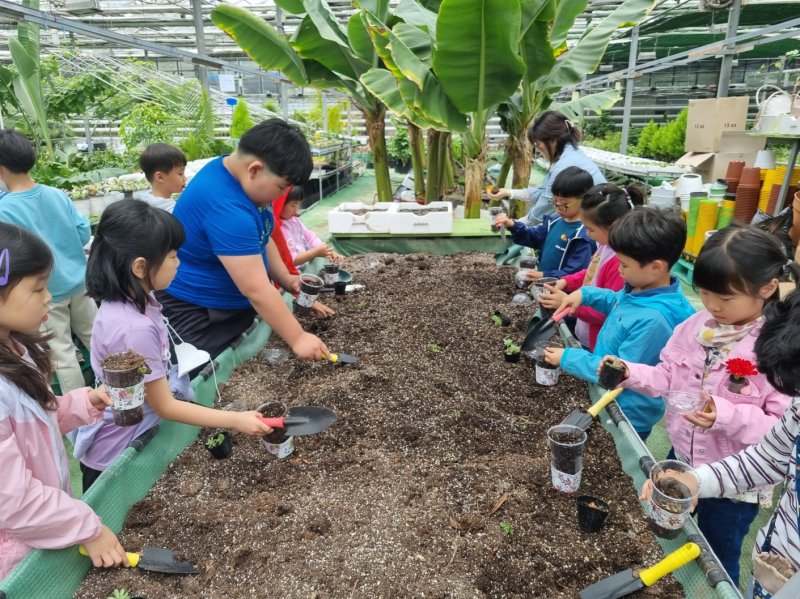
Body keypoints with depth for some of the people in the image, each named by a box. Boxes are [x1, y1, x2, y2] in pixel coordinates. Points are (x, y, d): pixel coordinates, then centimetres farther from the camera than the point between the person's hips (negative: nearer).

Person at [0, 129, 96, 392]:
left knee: (62, 354, 8)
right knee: (96, 339, 17)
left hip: (47, 292, -5)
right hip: (79, 281, 5)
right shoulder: (57, 194, -3)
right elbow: (84, 233, 2)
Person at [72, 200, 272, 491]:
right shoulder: (134, 328, -33)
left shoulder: (136, 300, -7)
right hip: (114, 454, -7)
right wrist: (236, 420, -22)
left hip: (136, 439, 8)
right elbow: (165, 406, -23)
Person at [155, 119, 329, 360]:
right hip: (198, 315, -9)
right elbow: (256, 289, -31)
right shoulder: (225, 206, -32)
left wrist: (286, 279, 1)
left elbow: (260, 238, 13)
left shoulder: (240, 176, -2)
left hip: (238, 304, 9)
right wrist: (297, 338, -26)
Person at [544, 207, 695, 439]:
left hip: (627, 417, -8)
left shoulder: (654, 320, -35)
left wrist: (568, 358, -22)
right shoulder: (641, 290, -8)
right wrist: (585, 293, -1)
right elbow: (618, 302, 16)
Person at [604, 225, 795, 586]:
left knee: (717, 562, 18)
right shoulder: (696, 327, -7)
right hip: (682, 459, 6)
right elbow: (669, 376, 0)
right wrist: (630, 374, -18)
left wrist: (726, 416, -36)